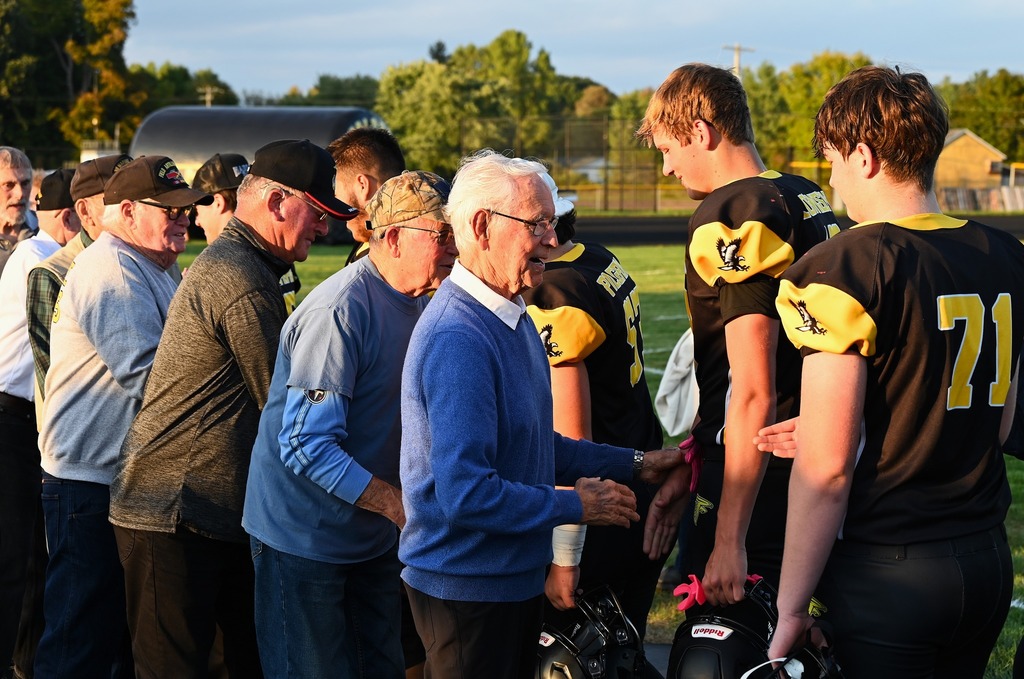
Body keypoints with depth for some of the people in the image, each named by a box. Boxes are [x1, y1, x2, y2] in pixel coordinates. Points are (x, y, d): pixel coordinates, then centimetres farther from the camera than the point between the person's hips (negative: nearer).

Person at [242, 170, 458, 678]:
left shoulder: (420, 304, 6)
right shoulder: (339, 311, -23)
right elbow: (306, 446, -26)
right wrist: (399, 504, -28)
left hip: (375, 537, 8)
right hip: (306, 537, -8)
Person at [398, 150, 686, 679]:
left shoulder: (513, 318, 9)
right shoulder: (458, 340, -25)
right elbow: (465, 493, -29)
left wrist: (634, 465, 11)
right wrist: (578, 506, -18)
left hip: (515, 576, 10)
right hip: (465, 589, -10)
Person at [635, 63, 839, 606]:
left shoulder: (732, 221, -18)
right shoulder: (810, 200, 10)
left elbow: (753, 395, -24)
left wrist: (729, 538, -23)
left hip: (754, 471, -9)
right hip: (804, 465, 9)